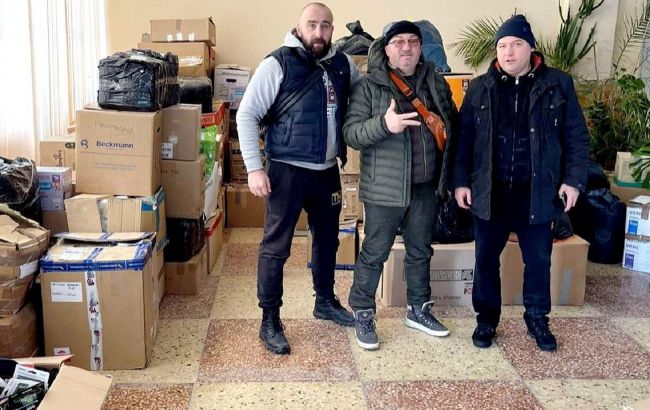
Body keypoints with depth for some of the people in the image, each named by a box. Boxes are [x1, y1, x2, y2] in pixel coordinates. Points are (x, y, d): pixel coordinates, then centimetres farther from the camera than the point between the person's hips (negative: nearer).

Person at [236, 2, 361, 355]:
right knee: (276, 247, 0)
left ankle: (325, 302, 40)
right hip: (287, 171, -6)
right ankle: (270, 322, 13)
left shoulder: (343, 64, 5)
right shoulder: (277, 64, -11)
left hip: (327, 171, 6)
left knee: (327, 239, 20)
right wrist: (254, 167, -17)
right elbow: (247, 115, -11)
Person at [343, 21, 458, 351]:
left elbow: (454, 122, 19)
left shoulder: (436, 82, 7)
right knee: (374, 254, 4)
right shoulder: (369, 86, -7)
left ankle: (418, 310, 34)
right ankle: (362, 315, 20)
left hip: (426, 187, 5)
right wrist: (384, 124, -29)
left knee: (420, 251, 17)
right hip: (385, 188, -5)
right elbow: (351, 133, -14)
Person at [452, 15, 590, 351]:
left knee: (538, 260, 11)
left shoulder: (558, 85, 0)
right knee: (486, 259, 9)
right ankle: (486, 318, 27)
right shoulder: (480, 88, 2)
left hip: (537, 193, 0)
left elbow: (576, 137, 3)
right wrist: (460, 181, -1)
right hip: (490, 192, 1)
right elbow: (463, 138, 4)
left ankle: (537, 318, 31)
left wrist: (574, 179, -5)